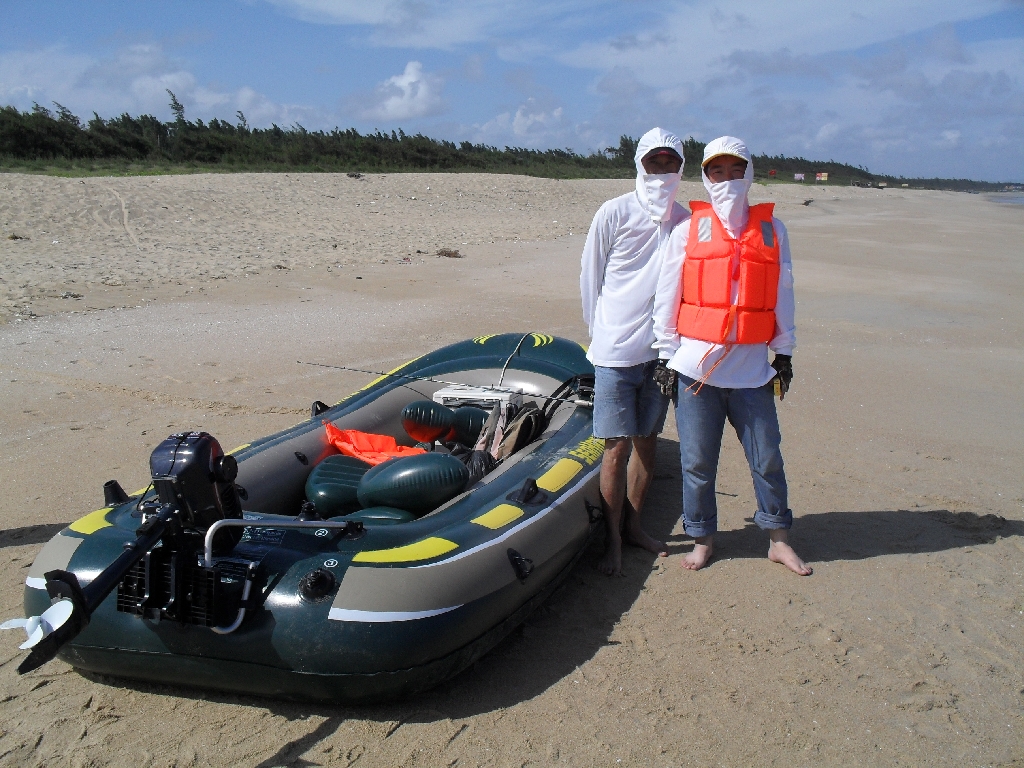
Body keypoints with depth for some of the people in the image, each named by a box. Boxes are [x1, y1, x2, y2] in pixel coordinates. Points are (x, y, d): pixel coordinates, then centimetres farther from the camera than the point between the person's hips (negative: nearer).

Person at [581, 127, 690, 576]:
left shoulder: (685, 220, 6)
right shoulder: (615, 213, -5)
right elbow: (590, 278, 2)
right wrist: (601, 334, 6)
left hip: (661, 350, 4)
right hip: (617, 350, -4)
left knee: (647, 442, 12)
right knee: (617, 446, -2)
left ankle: (633, 525, 27)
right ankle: (612, 540, 9)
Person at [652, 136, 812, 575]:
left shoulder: (771, 230, 8)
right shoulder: (688, 231, 4)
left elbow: (783, 296, 11)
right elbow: (666, 298, 4)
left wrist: (784, 354, 9)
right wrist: (665, 356, 1)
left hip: (752, 369, 1)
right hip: (696, 366, -1)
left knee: (767, 456, 7)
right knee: (697, 460, 6)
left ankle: (778, 539, 23)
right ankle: (701, 539, 22)